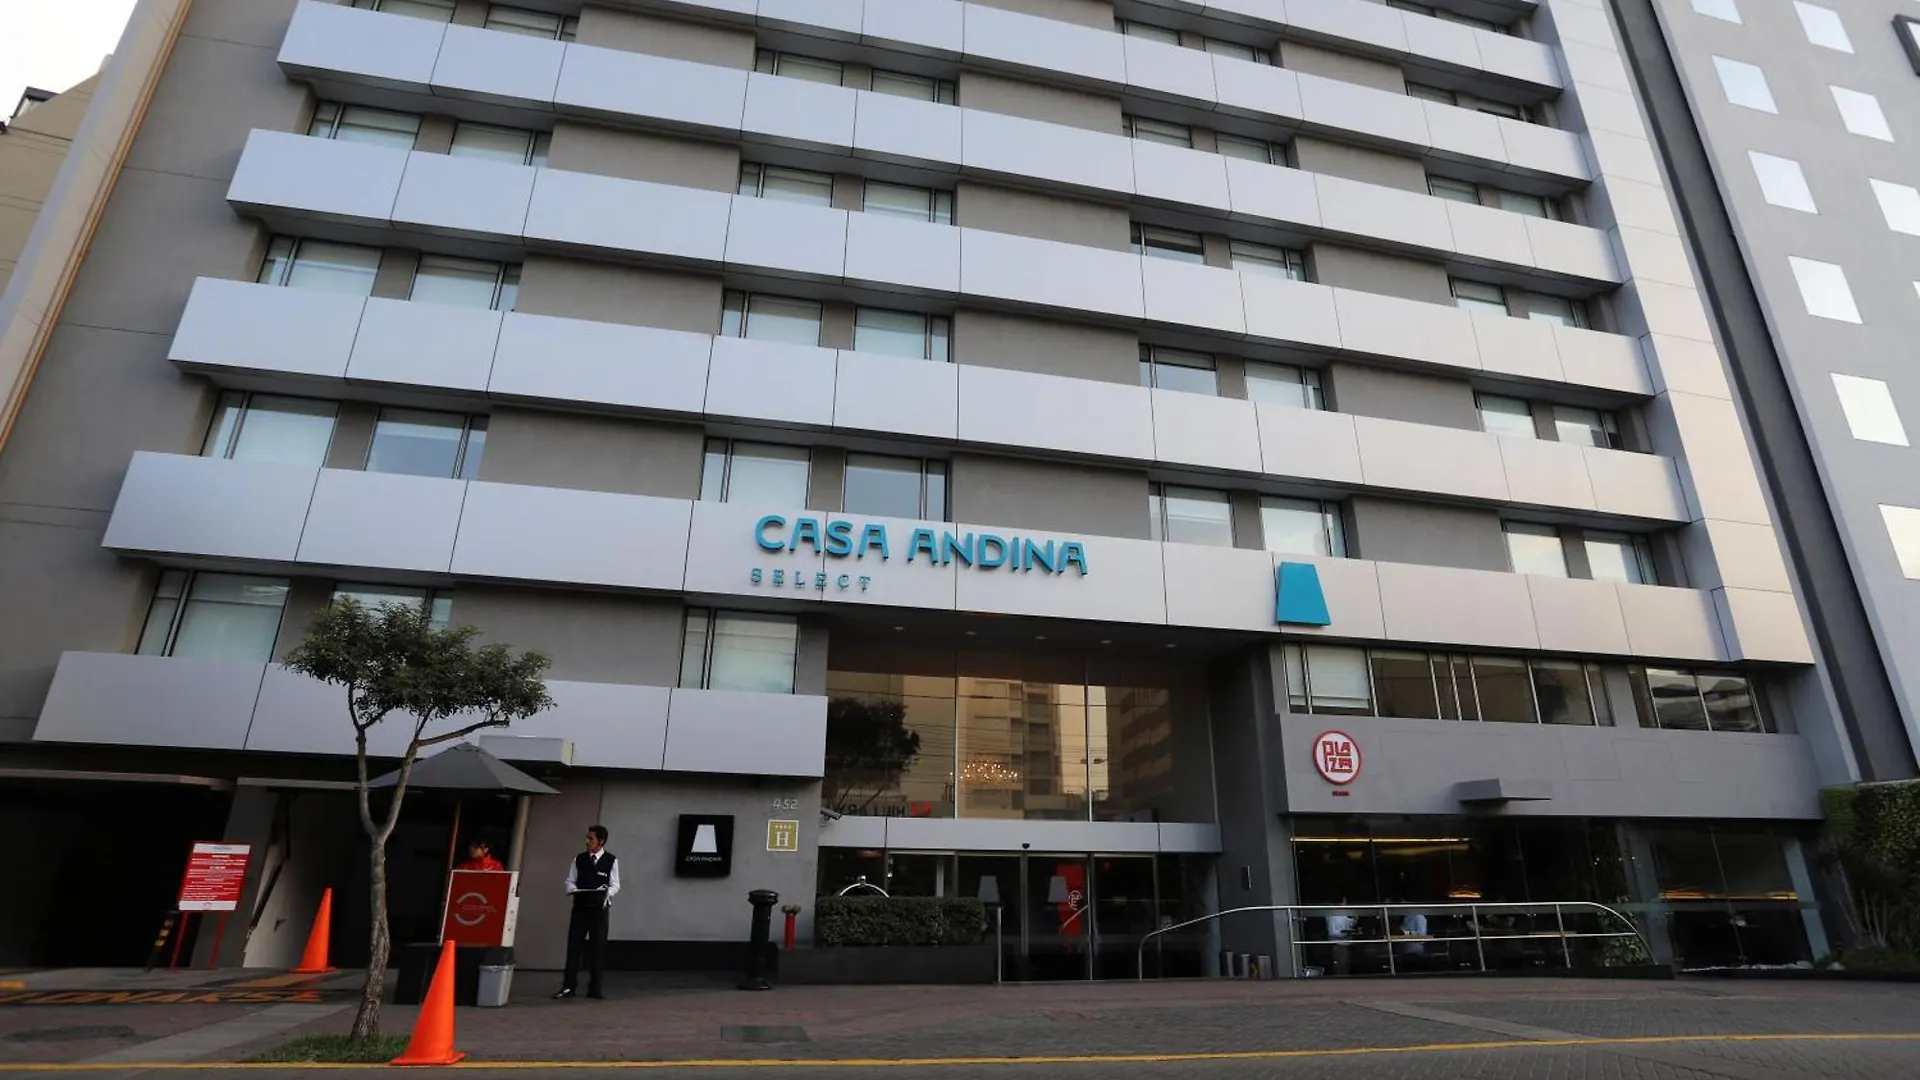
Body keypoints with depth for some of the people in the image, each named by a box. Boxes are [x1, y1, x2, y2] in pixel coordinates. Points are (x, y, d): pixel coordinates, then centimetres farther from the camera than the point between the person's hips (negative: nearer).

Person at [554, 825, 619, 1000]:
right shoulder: (579, 859, 4)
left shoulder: (611, 861, -5)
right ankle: (568, 987, 10)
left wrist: (607, 893, -23)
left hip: (599, 909, -2)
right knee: (574, 946, 1)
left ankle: (594, 988, 14)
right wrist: (573, 890, -13)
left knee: (598, 948, 4)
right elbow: (570, 880, 9)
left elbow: (615, 885, -3)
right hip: (580, 907, 2)